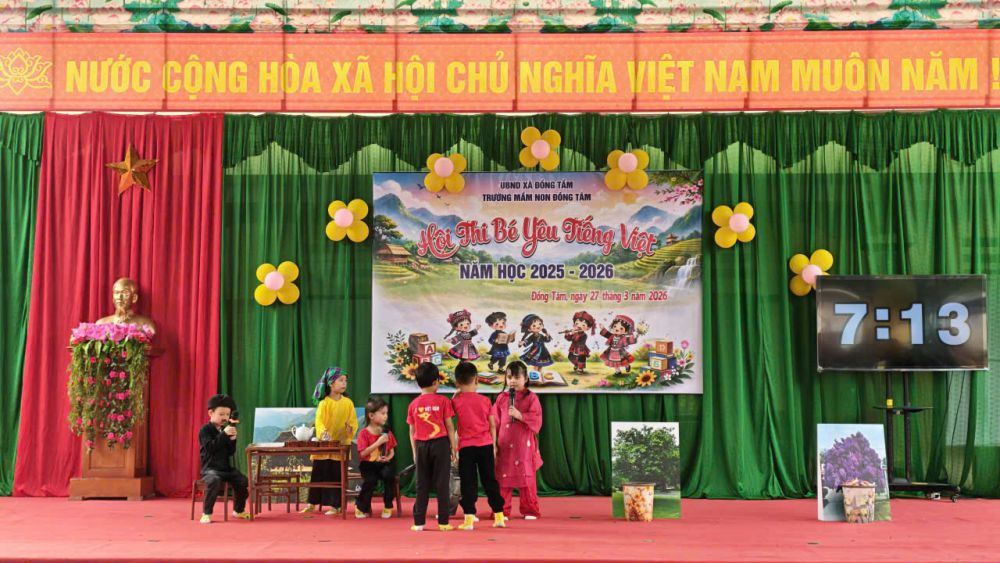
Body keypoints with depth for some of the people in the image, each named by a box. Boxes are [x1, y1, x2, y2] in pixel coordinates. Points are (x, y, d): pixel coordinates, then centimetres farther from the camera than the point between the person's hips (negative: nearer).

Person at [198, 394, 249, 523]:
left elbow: (231, 452, 10)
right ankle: (206, 513, -22)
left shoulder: (225, 430, 13)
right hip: (210, 468, -6)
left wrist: (232, 439, -7)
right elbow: (210, 447, -21)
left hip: (226, 467, 6)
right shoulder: (205, 430, -4)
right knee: (214, 481, -37)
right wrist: (224, 434, -25)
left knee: (243, 481, -14)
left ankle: (239, 510, 11)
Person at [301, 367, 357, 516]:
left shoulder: (348, 402, 3)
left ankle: (335, 505, 9)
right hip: (324, 444, 0)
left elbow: (353, 422, 3)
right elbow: (319, 421, -14)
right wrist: (323, 432, -33)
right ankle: (312, 504, 16)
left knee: (337, 476, 2)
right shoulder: (324, 403, -2)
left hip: (341, 445, 1)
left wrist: (350, 429, -19)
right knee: (318, 474, 7)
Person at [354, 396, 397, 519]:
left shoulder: (387, 433, 8)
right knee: (371, 480, -31)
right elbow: (362, 453, -14)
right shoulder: (364, 433, -5)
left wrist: (388, 457, -10)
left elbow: (392, 451, 13)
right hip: (368, 464, -3)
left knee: (389, 475, -29)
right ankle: (360, 507, -6)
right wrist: (378, 442, -19)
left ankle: (388, 506, -10)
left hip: (383, 463, 3)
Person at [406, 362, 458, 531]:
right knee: (442, 484, 3)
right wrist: (454, 448, 4)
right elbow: (449, 427, -3)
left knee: (422, 485, 9)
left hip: (421, 446, 2)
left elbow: (412, 431, 7)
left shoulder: (413, 404, 3)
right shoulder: (443, 401, -5)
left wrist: (415, 452, 15)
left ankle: (419, 522, 10)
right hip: (440, 443, -2)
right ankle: (443, 522, 4)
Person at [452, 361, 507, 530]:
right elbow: (493, 425, 5)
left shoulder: (456, 401, -5)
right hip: (485, 445, 2)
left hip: (466, 446, -2)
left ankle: (469, 518, -3)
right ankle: (499, 516, 14)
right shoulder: (485, 400, 2)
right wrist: (493, 445, 15)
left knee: (468, 483, 2)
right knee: (490, 481, 11)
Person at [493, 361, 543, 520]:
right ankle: (502, 510, 12)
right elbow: (495, 422, 6)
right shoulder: (501, 398, 6)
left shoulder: (531, 398, -1)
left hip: (524, 446, -2)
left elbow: (536, 420, -9)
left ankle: (530, 510, 13)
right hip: (504, 446, 2)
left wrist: (519, 415, -19)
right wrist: (494, 442, 1)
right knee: (503, 478, 3)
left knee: (527, 479, 3)